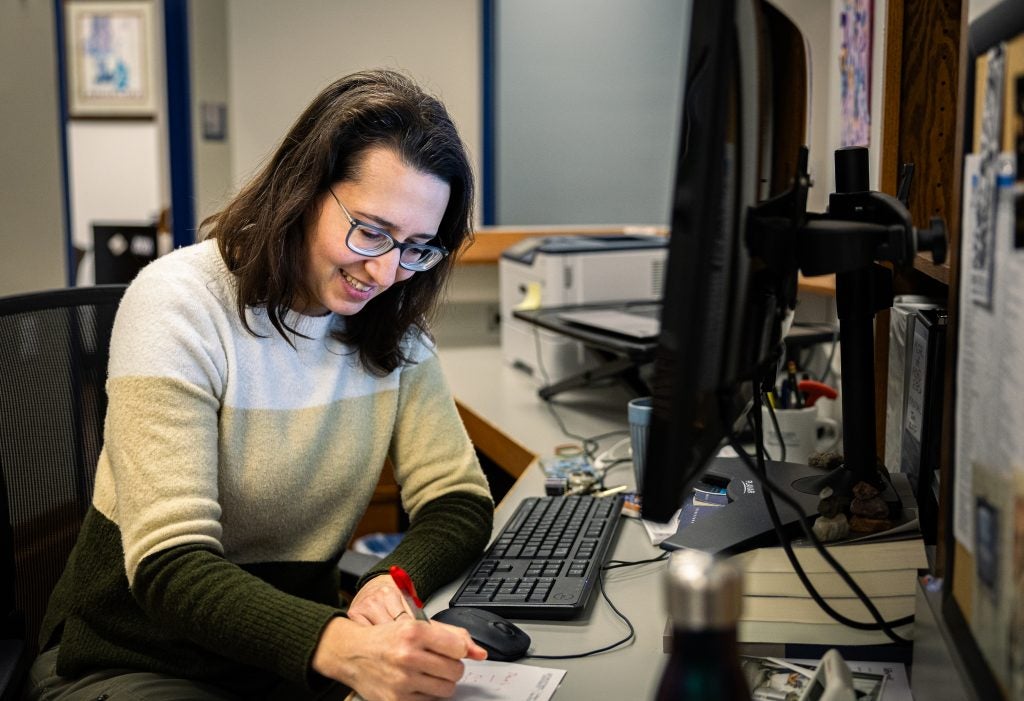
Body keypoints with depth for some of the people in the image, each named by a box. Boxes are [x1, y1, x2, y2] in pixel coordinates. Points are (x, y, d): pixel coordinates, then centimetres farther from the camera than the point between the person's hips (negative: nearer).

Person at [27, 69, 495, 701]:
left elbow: (461, 501, -1)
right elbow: (170, 565, -24)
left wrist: (397, 579, -24)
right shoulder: (179, 305, -17)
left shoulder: (393, 324, -1)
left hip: (300, 650, 4)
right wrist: (339, 646, -41)